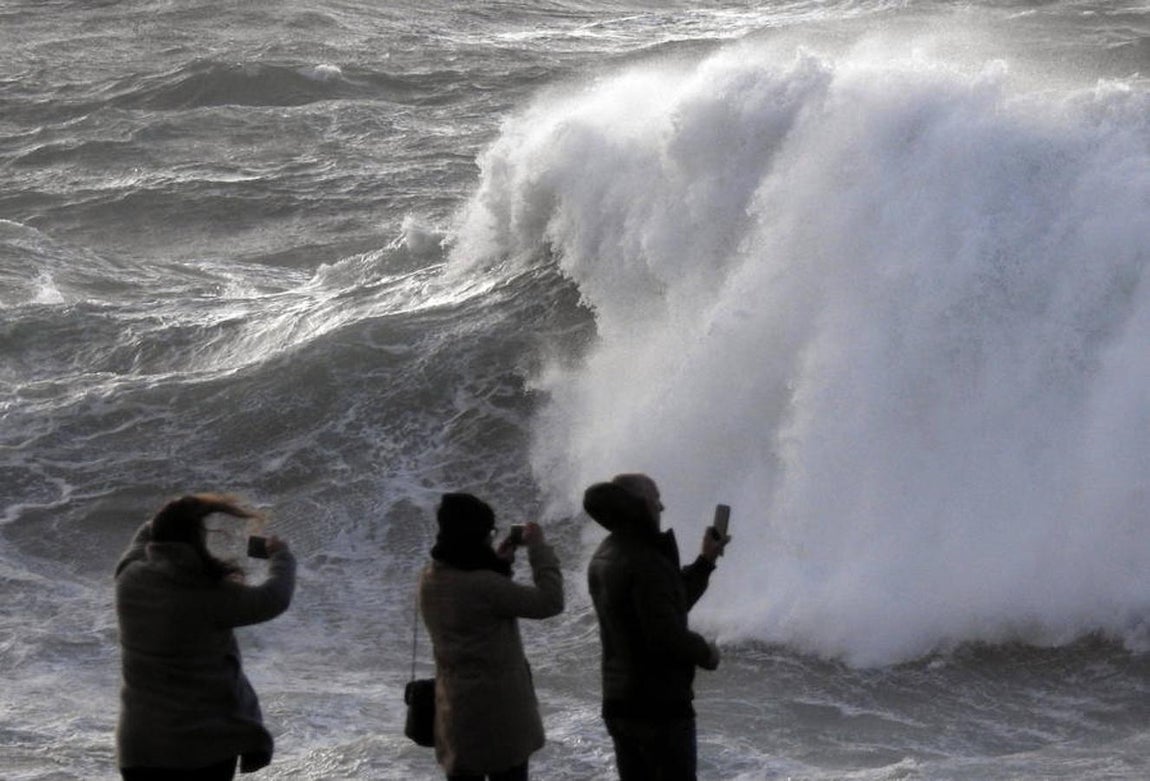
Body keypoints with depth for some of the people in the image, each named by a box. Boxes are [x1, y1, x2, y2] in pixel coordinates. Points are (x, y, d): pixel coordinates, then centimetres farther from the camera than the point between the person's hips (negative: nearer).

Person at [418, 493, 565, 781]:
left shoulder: (429, 581, 0)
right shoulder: (483, 585, -25)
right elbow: (550, 602, -18)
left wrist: (497, 564, 8)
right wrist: (538, 548, -9)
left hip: (455, 711, 7)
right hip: (498, 710, -7)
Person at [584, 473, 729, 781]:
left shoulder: (605, 558, 10)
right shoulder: (646, 563, -21)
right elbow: (666, 636, -26)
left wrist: (705, 561, 17)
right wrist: (707, 653, -8)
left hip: (618, 703, 9)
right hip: (660, 705, -9)